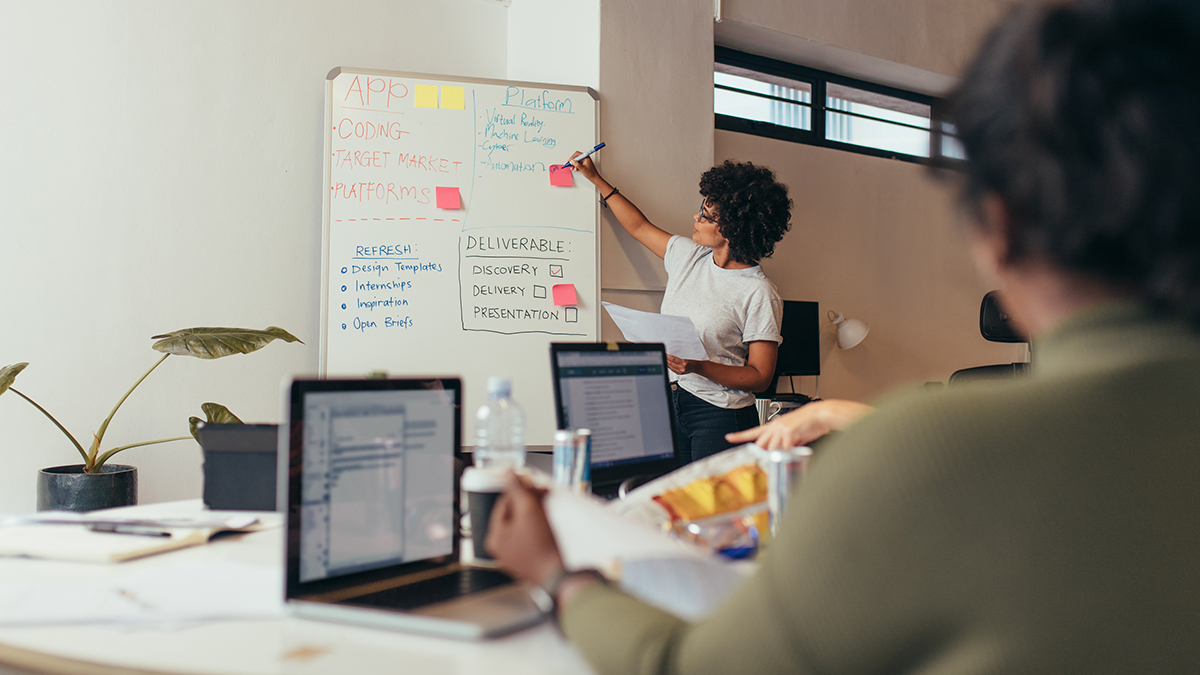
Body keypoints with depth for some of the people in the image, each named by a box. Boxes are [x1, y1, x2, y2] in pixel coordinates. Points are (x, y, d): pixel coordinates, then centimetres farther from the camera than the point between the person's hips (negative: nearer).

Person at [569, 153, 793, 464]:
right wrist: (596, 179, 26)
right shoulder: (688, 255, 6)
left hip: (718, 415, -6)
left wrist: (699, 367, -26)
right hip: (669, 403, 6)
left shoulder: (760, 294, -13)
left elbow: (760, 377, -13)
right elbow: (639, 227, 24)